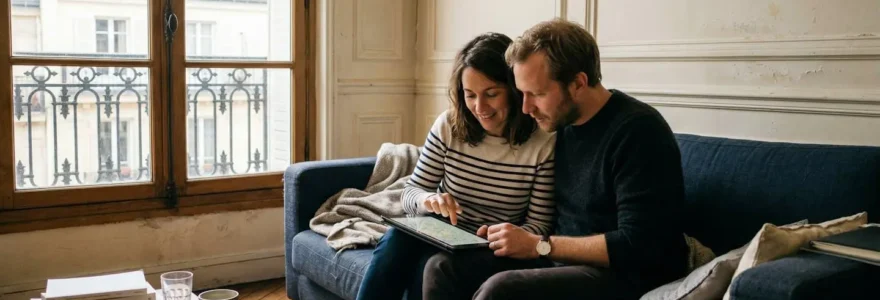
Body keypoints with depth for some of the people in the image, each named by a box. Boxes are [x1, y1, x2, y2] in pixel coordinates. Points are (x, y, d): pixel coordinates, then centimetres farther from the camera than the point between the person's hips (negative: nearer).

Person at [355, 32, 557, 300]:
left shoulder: (544, 143, -13)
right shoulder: (448, 126, -5)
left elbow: (539, 225, -8)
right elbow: (411, 193, -1)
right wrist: (428, 200, -25)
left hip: (489, 249, -2)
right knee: (397, 239, -30)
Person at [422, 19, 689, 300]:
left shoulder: (637, 130, -17)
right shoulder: (561, 123, 8)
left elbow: (637, 245, -23)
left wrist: (539, 245, -19)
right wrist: (520, 238, -2)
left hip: (627, 274, -8)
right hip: (565, 260, 8)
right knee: (443, 266, -7)